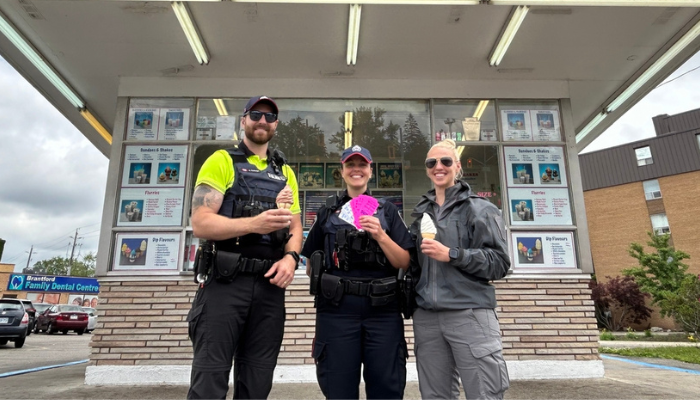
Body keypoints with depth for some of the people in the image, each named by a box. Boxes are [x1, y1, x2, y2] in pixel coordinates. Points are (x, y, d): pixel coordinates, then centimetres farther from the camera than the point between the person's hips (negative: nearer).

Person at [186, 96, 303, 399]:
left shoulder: (285, 172, 18)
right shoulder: (222, 161, 3)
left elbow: (295, 227, 15)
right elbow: (200, 223, -8)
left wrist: (291, 257, -7)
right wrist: (253, 223, -23)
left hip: (270, 286, 5)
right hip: (225, 282, -4)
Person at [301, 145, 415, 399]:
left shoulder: (387, 211, 9)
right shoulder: (327, 213, 11)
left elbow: (404, 263, 1)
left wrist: (380, 235, -12)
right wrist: (326, 284, -1)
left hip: (383, 311, 0)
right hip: (336, 311, 0)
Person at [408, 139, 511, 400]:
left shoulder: (480, 209, 2)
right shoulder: (421, 213, 16)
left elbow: (500, 262, -7)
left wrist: (451, 254, -14)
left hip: (470, 314, -4)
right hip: (426, 317, 5)